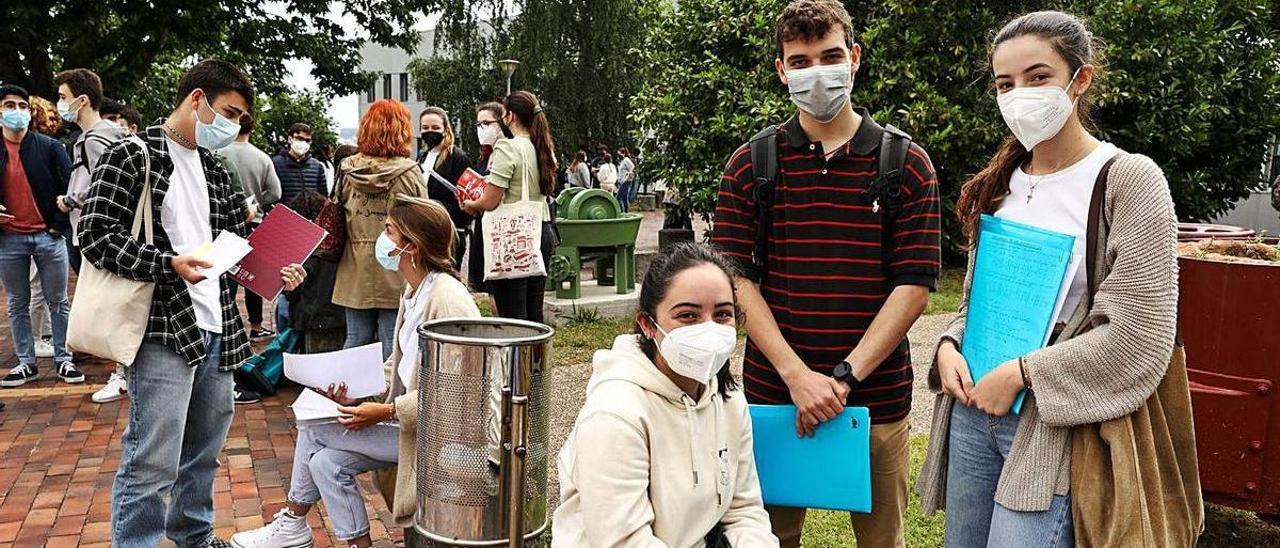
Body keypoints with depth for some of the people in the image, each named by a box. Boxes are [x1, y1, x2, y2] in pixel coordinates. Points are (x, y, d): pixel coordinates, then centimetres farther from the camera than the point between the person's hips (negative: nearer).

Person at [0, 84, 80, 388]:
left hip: (48, 236, -2)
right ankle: (26, 362, 17)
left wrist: (60, 224, -7)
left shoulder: (49, 146, 0)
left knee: (58, 302, 4)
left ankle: (64, 360, 11)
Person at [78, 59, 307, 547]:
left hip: (216, 328, 8)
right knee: (153, 460, -6)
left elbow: (237, 239, 18)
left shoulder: (214, 170, 15)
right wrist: (168, 264, -23)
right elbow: (97, 234, -12)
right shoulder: (132, 156, -7)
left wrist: (274, 269, -1)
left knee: (204, 450, 20)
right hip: (162, 328, -8)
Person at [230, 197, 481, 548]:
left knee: (314, 429, -7)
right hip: (406, 414, 9)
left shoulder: (448, 298, -22)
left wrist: (388, 411, -23)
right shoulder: (414, 291, 10)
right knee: (326, 460, 1)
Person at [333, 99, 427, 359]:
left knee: (356, 341, 12)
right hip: (396, 274, -3)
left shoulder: (348, 170, -1)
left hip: (355, 272, 3)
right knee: (392, 344, 3)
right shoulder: (410, 172, -11)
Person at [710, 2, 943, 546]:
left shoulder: (908, 165, 0)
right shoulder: (749, 166, 2)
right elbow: (737, 280, -3)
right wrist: (797, 375, -13)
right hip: (772, 393, 1)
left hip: (877, 397, 0)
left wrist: (844, 377, -13)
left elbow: (914, 286, -5)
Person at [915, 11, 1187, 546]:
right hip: (974, 407, 6)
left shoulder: (1129, 179, -10)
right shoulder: (1000, 184, 9)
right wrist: (950, 346, -2)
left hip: (1054, 423, -6)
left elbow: (1141, 335, -15)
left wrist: (1022, 373, -15)